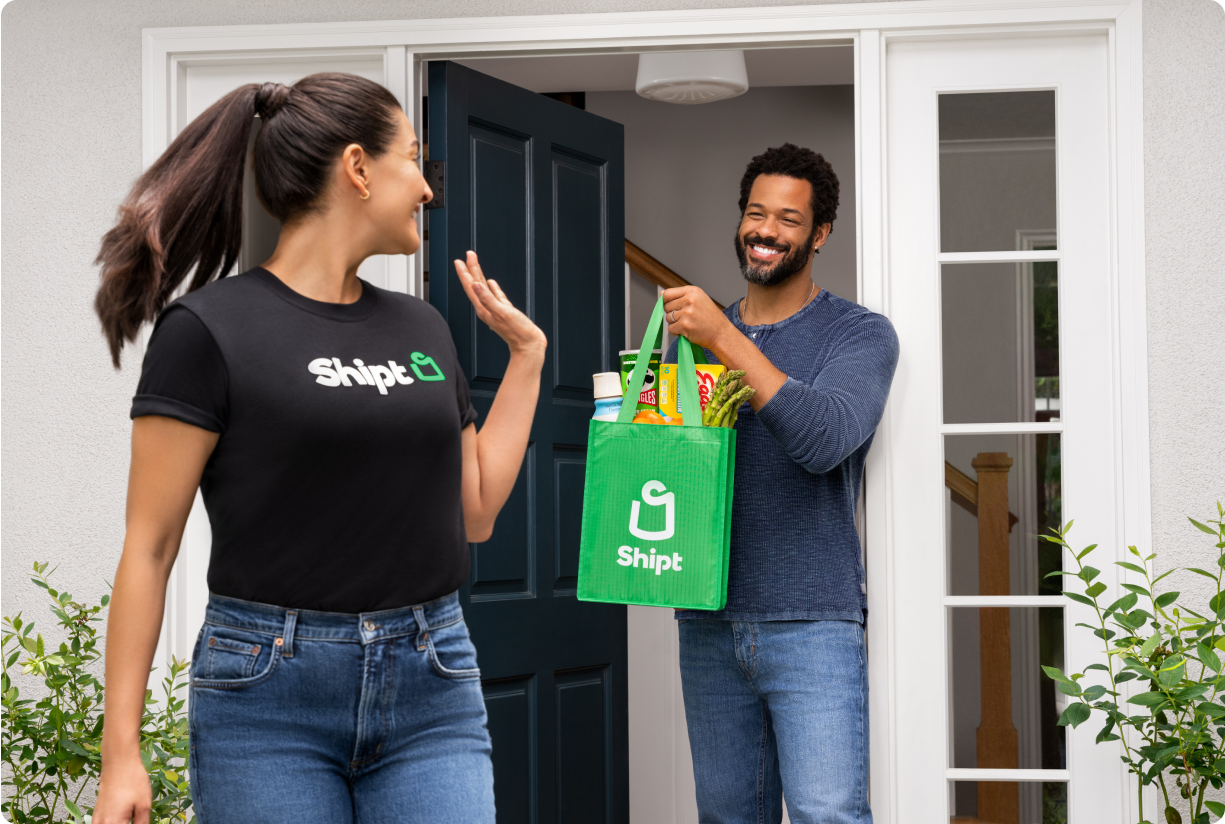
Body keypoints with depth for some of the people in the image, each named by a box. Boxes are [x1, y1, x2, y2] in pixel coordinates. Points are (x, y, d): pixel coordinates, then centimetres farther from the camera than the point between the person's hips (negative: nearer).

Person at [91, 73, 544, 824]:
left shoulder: (423, 328, 13)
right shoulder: (210, 328, -5)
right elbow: (149, 548, -6)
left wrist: (527, 355, 15)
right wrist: (121, 750, -10)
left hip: (433, 688, 5)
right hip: (270, 693, -4)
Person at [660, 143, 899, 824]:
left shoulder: (860, 334, 0)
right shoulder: (695, 333, 16)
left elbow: (825, 439, -18)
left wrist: (726, 340, -19)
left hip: (811, 621, -5)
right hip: (708, 621, 5)